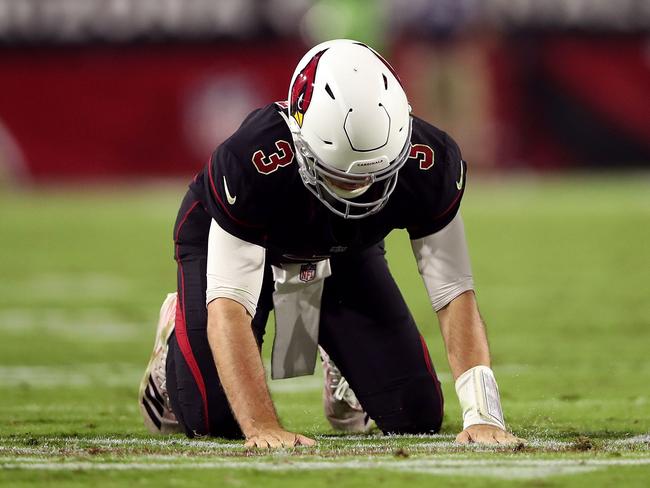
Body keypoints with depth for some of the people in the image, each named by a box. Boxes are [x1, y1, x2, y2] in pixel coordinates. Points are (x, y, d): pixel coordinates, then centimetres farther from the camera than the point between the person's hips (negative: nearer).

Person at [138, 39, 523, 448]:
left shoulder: (431, 165, -35)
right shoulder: (250, 163, -44)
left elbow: (455, 294, -29)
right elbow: (228, 308, -44)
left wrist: (482, 415, -39)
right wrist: (263, 428, -53)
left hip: (345, 253, 3)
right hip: (230, 241, -3)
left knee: (417, 415, -8)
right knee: (215, 417, -17)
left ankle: (343, 367, 27)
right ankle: (178, 338, 18)